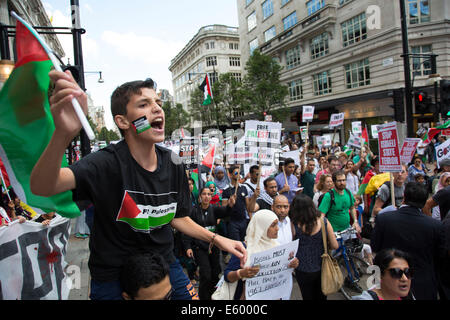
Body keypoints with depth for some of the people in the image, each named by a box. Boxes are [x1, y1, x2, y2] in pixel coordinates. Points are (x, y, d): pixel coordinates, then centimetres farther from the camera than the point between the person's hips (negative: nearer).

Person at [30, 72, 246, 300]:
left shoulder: (173, 164, -6)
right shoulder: (107, 163, -23)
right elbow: (41, 187, -39)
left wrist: (216, 239, -4)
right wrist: (64, 133, -57)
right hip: (112, 277, -4)